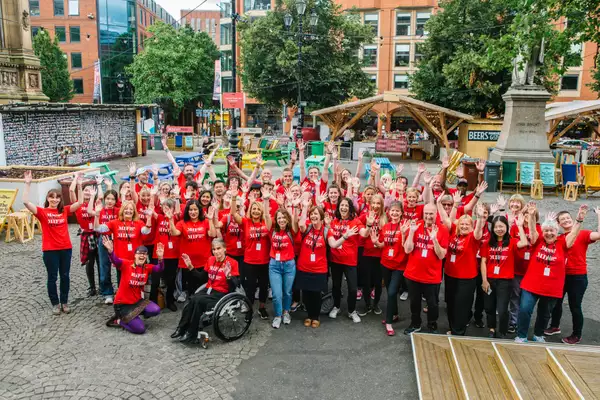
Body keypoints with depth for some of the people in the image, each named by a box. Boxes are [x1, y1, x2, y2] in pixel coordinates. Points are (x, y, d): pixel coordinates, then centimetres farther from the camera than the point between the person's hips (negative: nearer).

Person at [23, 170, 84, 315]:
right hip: (50, 250, -2)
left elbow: (80, 202, -3)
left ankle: (64, 302, 25)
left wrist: (79, 185, -10)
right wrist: (28, 184, -21)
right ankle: (55, 303, 21)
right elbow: (26, 202, -16)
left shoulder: (65, 210, 3)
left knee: (65, 276, 11)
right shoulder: (42, 212, -4)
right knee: (52, 277, 8)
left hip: (66, 248, 3)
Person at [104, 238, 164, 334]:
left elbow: (159, 268, -19)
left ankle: (133, 314, 6)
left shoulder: (147, 267, -2)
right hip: (123, 303, -5)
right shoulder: (126, 264, -14)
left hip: (137, 301, 5)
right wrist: (110, 250, -55)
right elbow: (115, 260, -33)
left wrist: (160, 258, -41)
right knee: (140, 329, -14)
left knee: (156, 310, -19)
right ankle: (118, 320, 12)